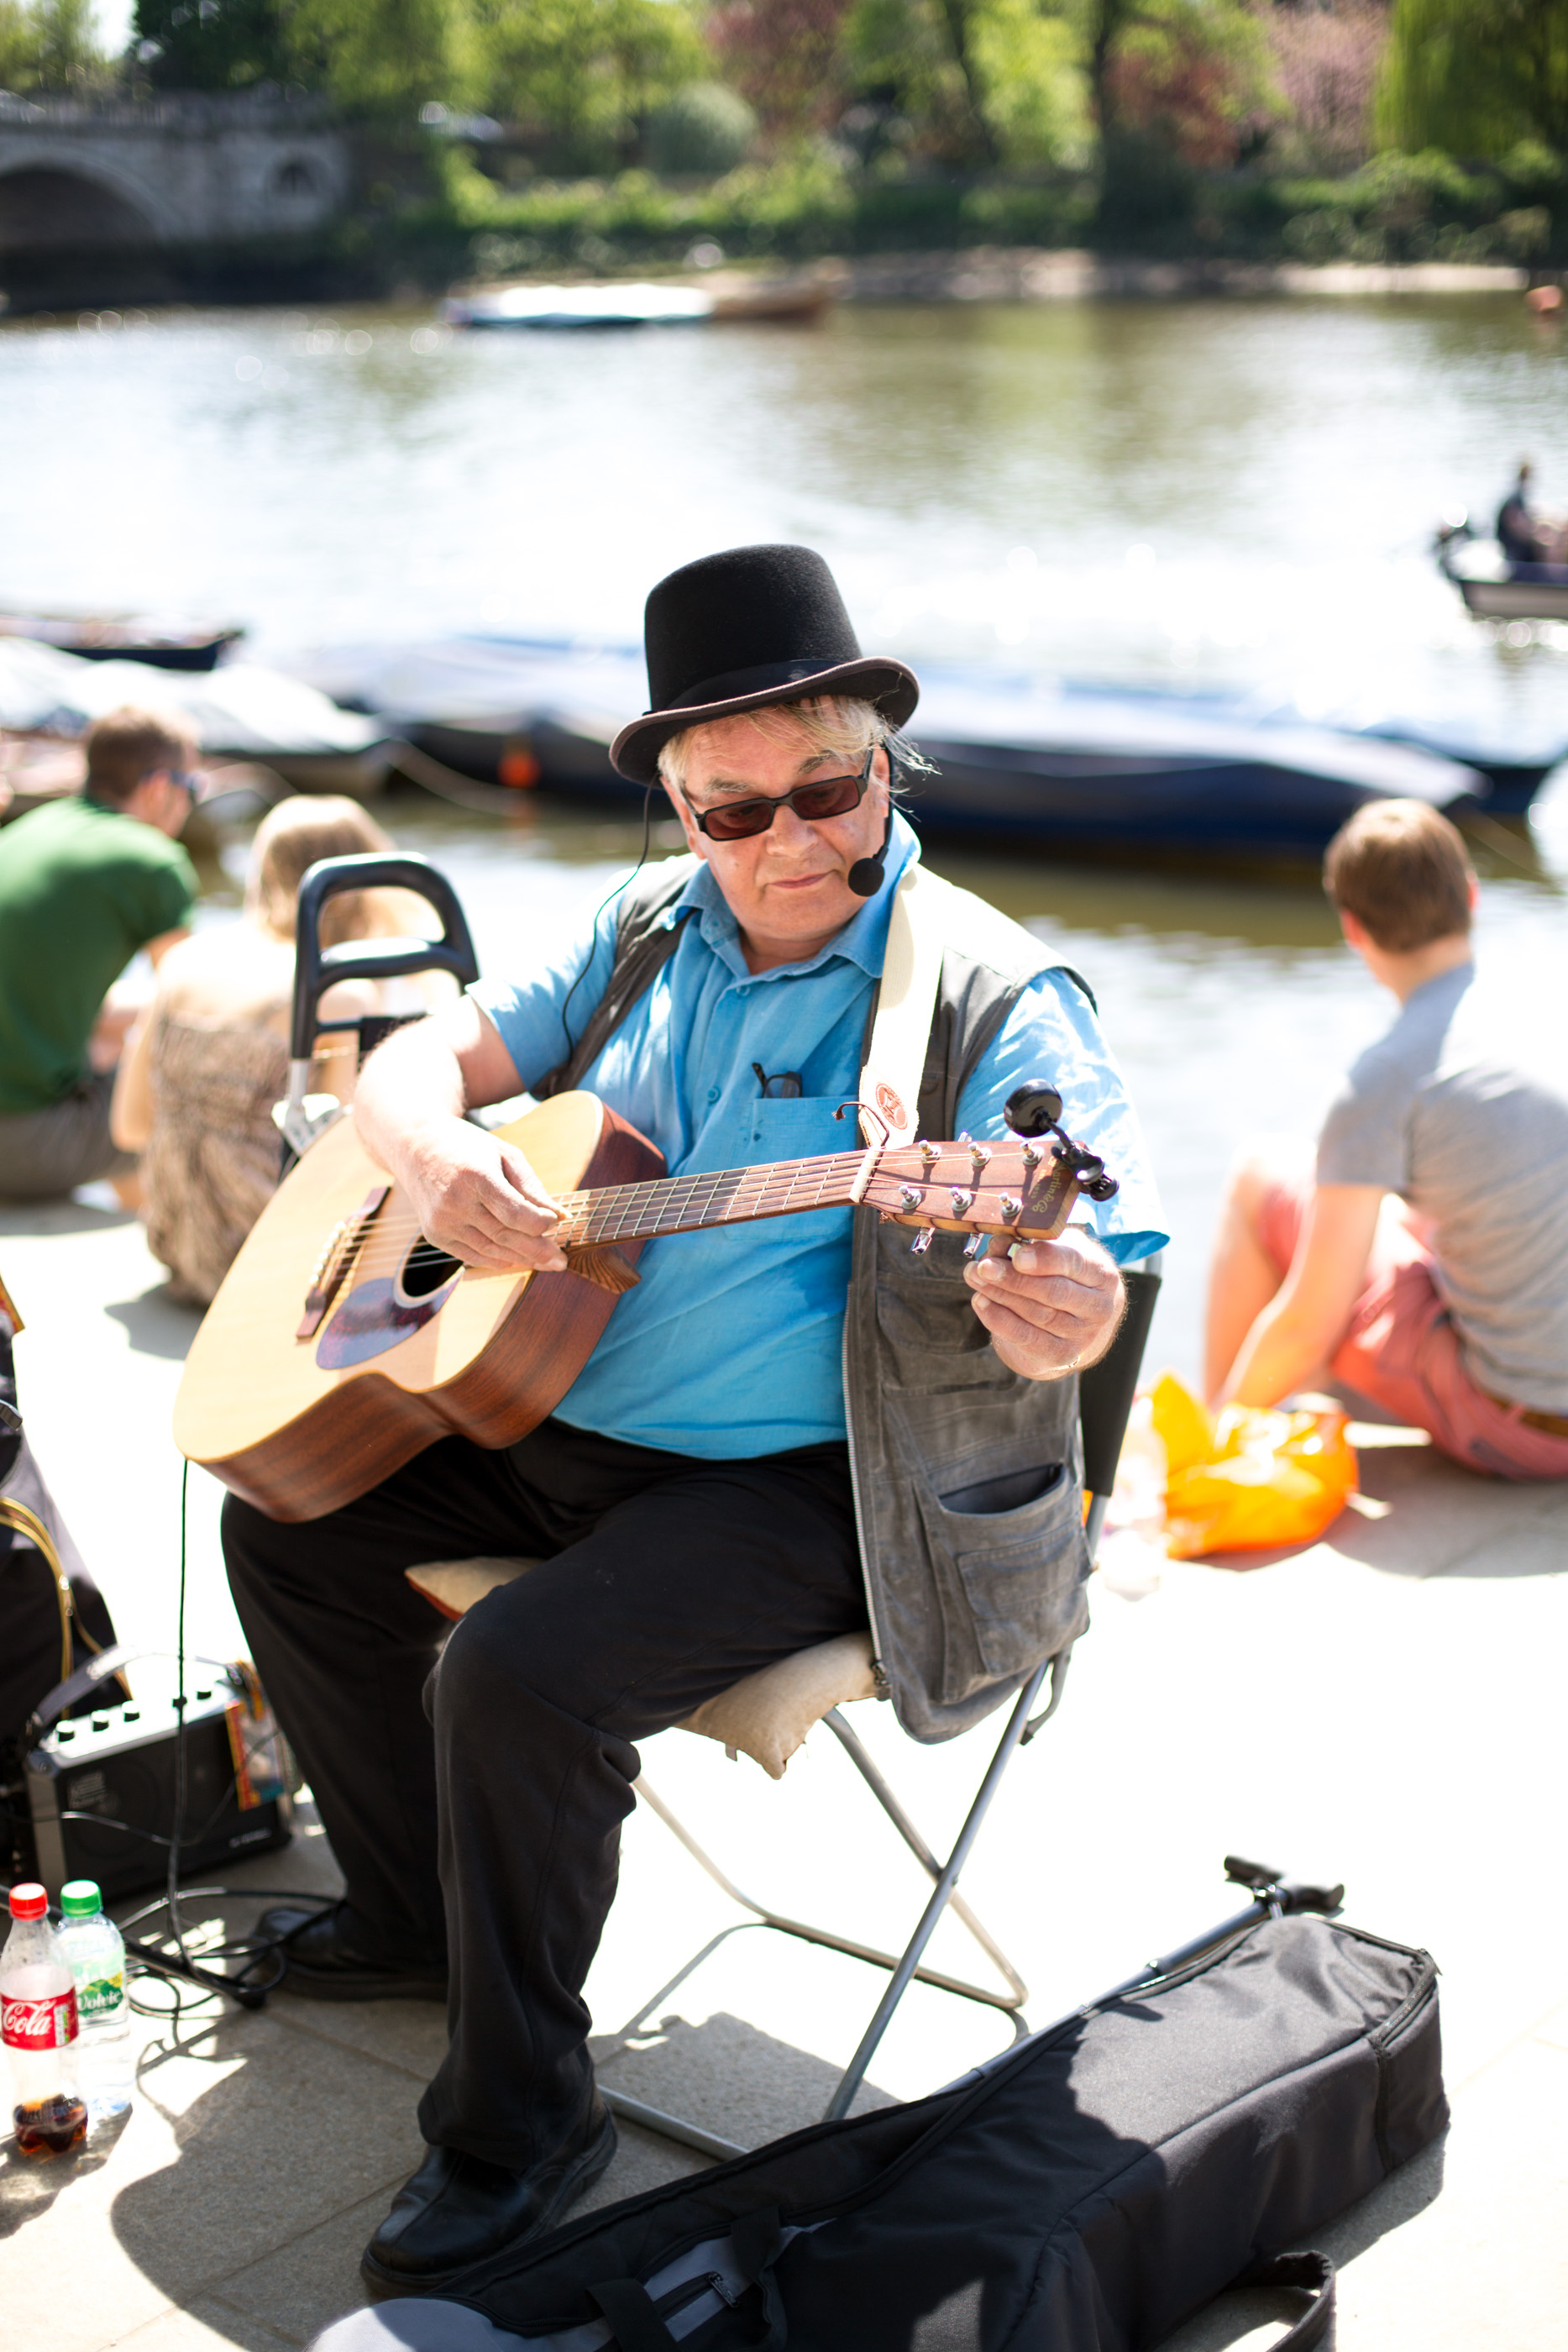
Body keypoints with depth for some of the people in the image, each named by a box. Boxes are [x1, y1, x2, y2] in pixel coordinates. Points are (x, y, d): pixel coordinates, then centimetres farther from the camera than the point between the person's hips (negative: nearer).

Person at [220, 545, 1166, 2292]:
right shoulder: (642, 934, 5)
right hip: (543, 1416, 8)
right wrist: (435, 1158, -17)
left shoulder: (988, 999, -15)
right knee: (288, 1522, 9)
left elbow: (1082, 1287, -22)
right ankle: (418, 1915, 27)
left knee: (521, 1677, -28)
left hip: (797, 1484, -8)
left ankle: (520, 2114, -5)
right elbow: (414, 1063, 8)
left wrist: (1062, 1317, -48)